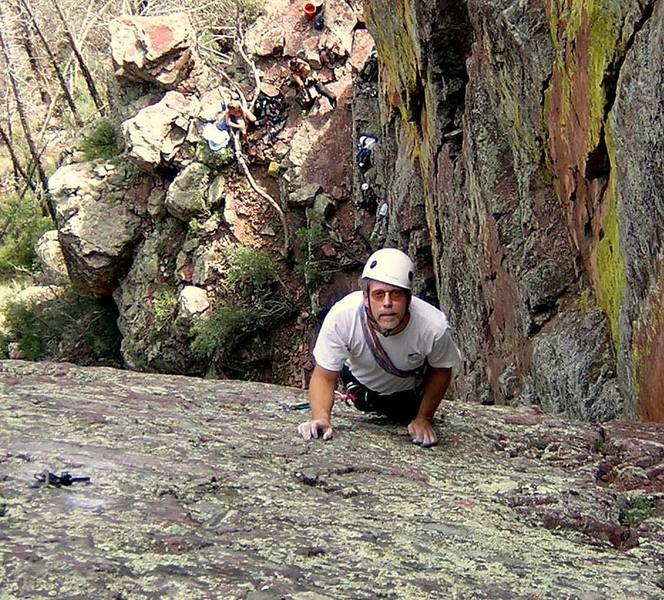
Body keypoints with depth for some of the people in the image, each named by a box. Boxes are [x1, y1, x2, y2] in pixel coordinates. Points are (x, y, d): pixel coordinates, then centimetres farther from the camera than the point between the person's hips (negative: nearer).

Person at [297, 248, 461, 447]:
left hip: (410, 390, 0)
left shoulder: (434, 327, -40)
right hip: (361, 381, 0)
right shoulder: (341, 317, -42)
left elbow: (441, 371, -17)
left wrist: (423, 419, -13)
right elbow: (324, 376, -29)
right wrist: (321, 418, -46)